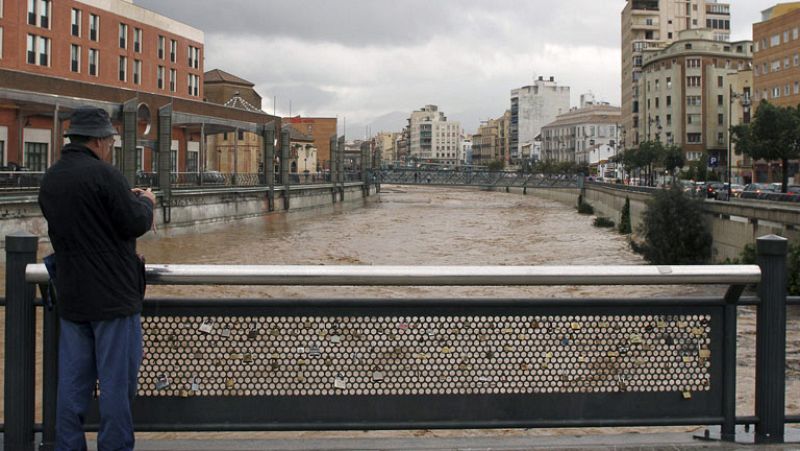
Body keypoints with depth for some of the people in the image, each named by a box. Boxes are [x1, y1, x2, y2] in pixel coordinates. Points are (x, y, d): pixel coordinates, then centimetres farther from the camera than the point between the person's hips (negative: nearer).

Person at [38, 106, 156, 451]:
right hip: (113, 294, -7)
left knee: (72, 381, 11)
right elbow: (136, 224, -14)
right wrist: (145, 202, 6)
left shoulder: (50, 179, 10)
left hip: (70, 296, 7)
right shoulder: (103, 174, -16)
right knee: (117, 380, 2)